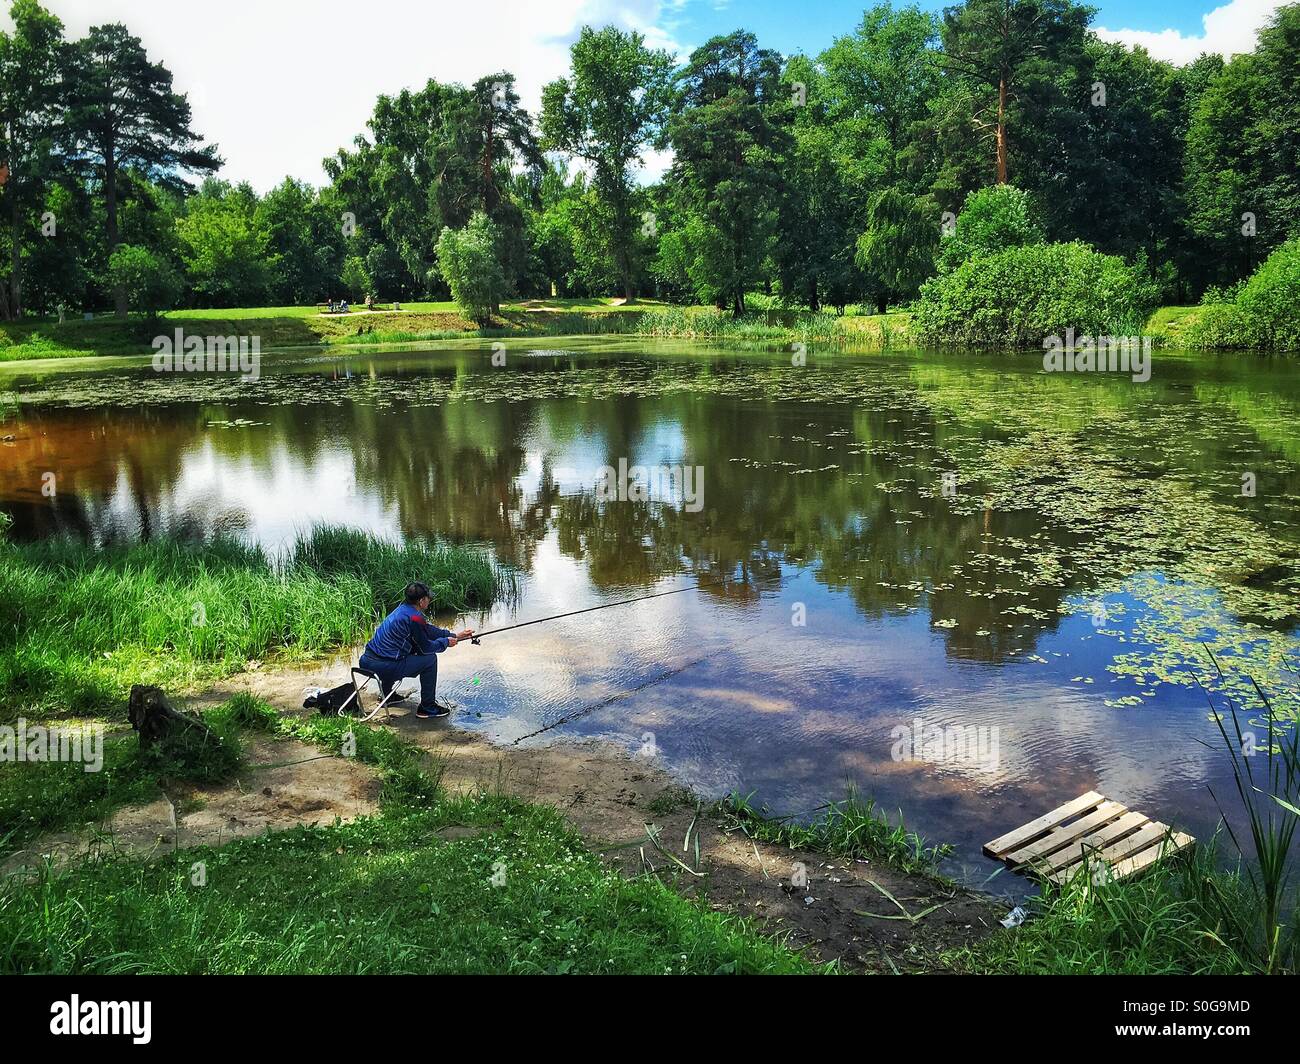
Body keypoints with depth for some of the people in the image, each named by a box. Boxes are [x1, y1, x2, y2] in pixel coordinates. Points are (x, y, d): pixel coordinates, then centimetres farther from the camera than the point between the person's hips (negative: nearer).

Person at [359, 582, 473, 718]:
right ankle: (427, 707, 7)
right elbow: (426, 648, -6)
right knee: (430, 659, -1)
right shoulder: (414, 618, -17)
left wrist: (455, 635, 25)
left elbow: (429, 630, 22)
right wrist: (446, 642, 11)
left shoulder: (403, 609, 11)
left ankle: (387, 695, 43)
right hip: (384, 667, -9)